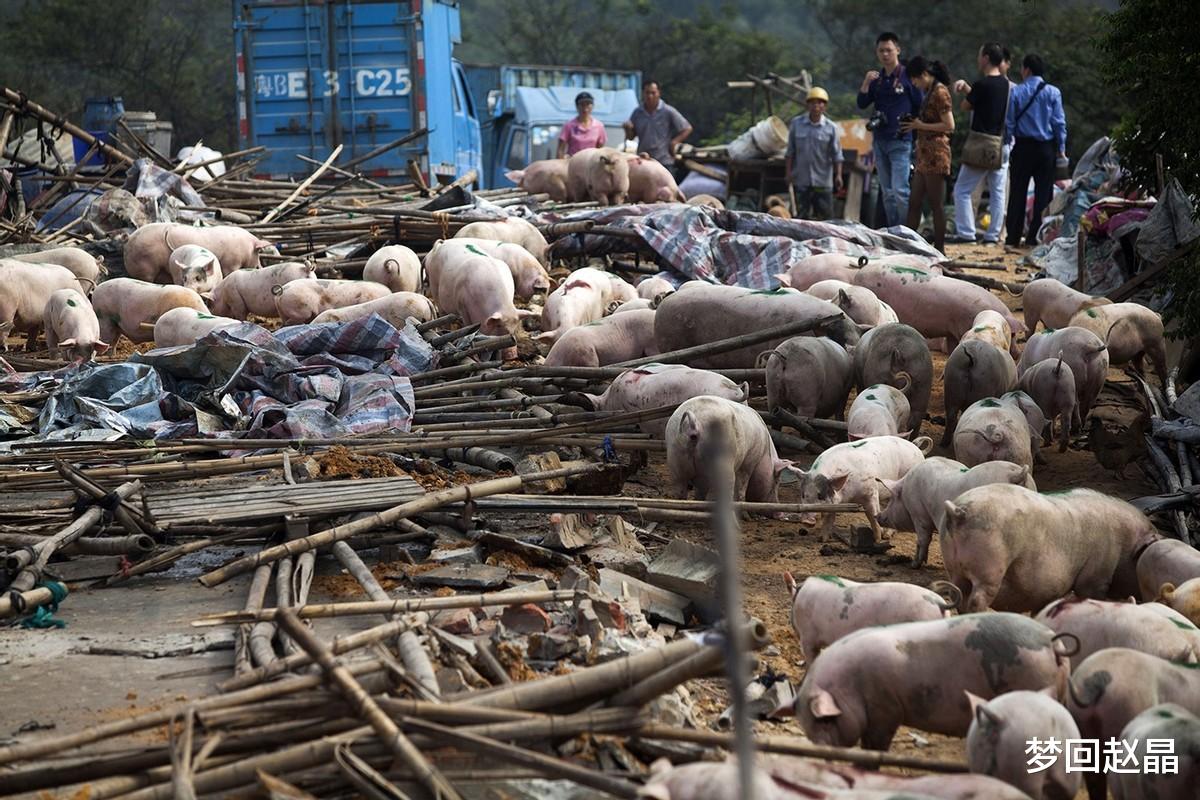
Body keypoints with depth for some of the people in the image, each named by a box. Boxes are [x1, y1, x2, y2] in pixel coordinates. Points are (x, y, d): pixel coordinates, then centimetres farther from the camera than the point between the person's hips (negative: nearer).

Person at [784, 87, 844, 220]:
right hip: (801, 179, 1)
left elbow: (836, 154, 0)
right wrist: (788, 172, 3)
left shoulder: (830, 127, -2)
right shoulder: (796, 123, 2)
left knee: (825, 214, 0)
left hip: (823, 180, -1)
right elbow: (790, 151, 7)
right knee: (802, 215, 4)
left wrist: (838, 175, -9)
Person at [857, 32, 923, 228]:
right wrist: (866, 83, -8)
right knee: (887, 192, 8)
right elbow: (862, 104, 7)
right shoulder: (877, 79, 14)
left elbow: (919, 107, -2)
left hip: (900, 141, -6)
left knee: (900, 190, -14)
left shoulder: (907, 76, -3)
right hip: (880, 141, 6)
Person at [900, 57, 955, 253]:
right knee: (914, 203, 10)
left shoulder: (940, 92, -11)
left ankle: (939, 249, -2)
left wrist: (921, 125, -13)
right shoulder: (930, 92, 18)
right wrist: (914, 124, 9)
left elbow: (949, 126, -16)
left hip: (936, 154, -10)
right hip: (924, 154, 10)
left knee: (936, 205, -6)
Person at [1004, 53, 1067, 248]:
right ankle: (1035, 237, 2)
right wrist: (1061, 148, 5)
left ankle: (1013, 237, 6)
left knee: (1017, 192, 6)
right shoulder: (1053, 92, -2)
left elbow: (1009, 122, -3)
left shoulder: (1016, 92, -4)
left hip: (1023, 146, 0)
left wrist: (1007, 144, 7)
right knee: (1043, 193, 5)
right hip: (1046, 147, 0)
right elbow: (1059, 122, -2)